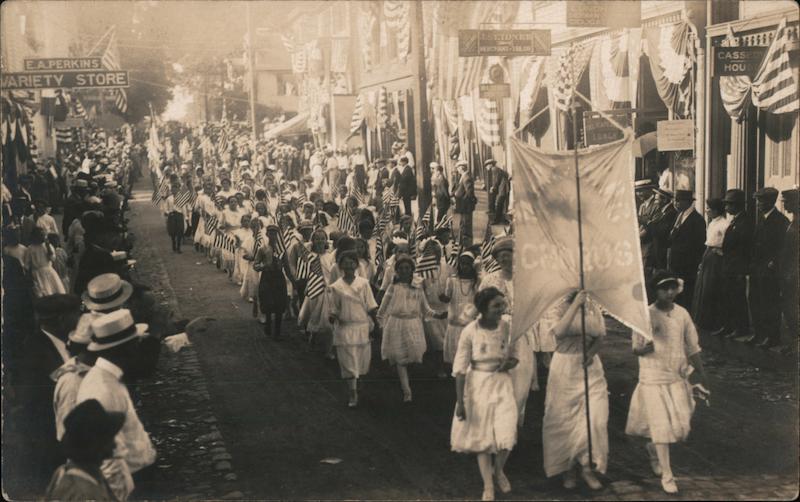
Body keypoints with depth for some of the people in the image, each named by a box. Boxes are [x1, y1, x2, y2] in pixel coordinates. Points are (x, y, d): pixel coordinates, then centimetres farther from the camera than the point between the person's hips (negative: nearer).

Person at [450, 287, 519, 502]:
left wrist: (510, 362, -15)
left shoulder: (506, 327, -5)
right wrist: (460, 401, -11)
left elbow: (514, 357, 10)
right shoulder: (470, 331, -14)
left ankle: (499, 470, 25)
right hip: (478, 384, -2)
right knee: (482, 435, 8)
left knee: (506, 434, -8)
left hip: (501, 382, 2)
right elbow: (460, 368, -10)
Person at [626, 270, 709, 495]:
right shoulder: (646, 316, -10)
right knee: (661, 425, -3)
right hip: (654, 379, -4)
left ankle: (653, 447, 37)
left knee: (681, 425, 7)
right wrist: (645, 348, -30)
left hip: (678, 378, 4)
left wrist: (702, 376, 11)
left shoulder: (682, 314, 2)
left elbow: (692, 348, 10)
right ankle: (666, 475, 8)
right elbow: (636, 349, -6)